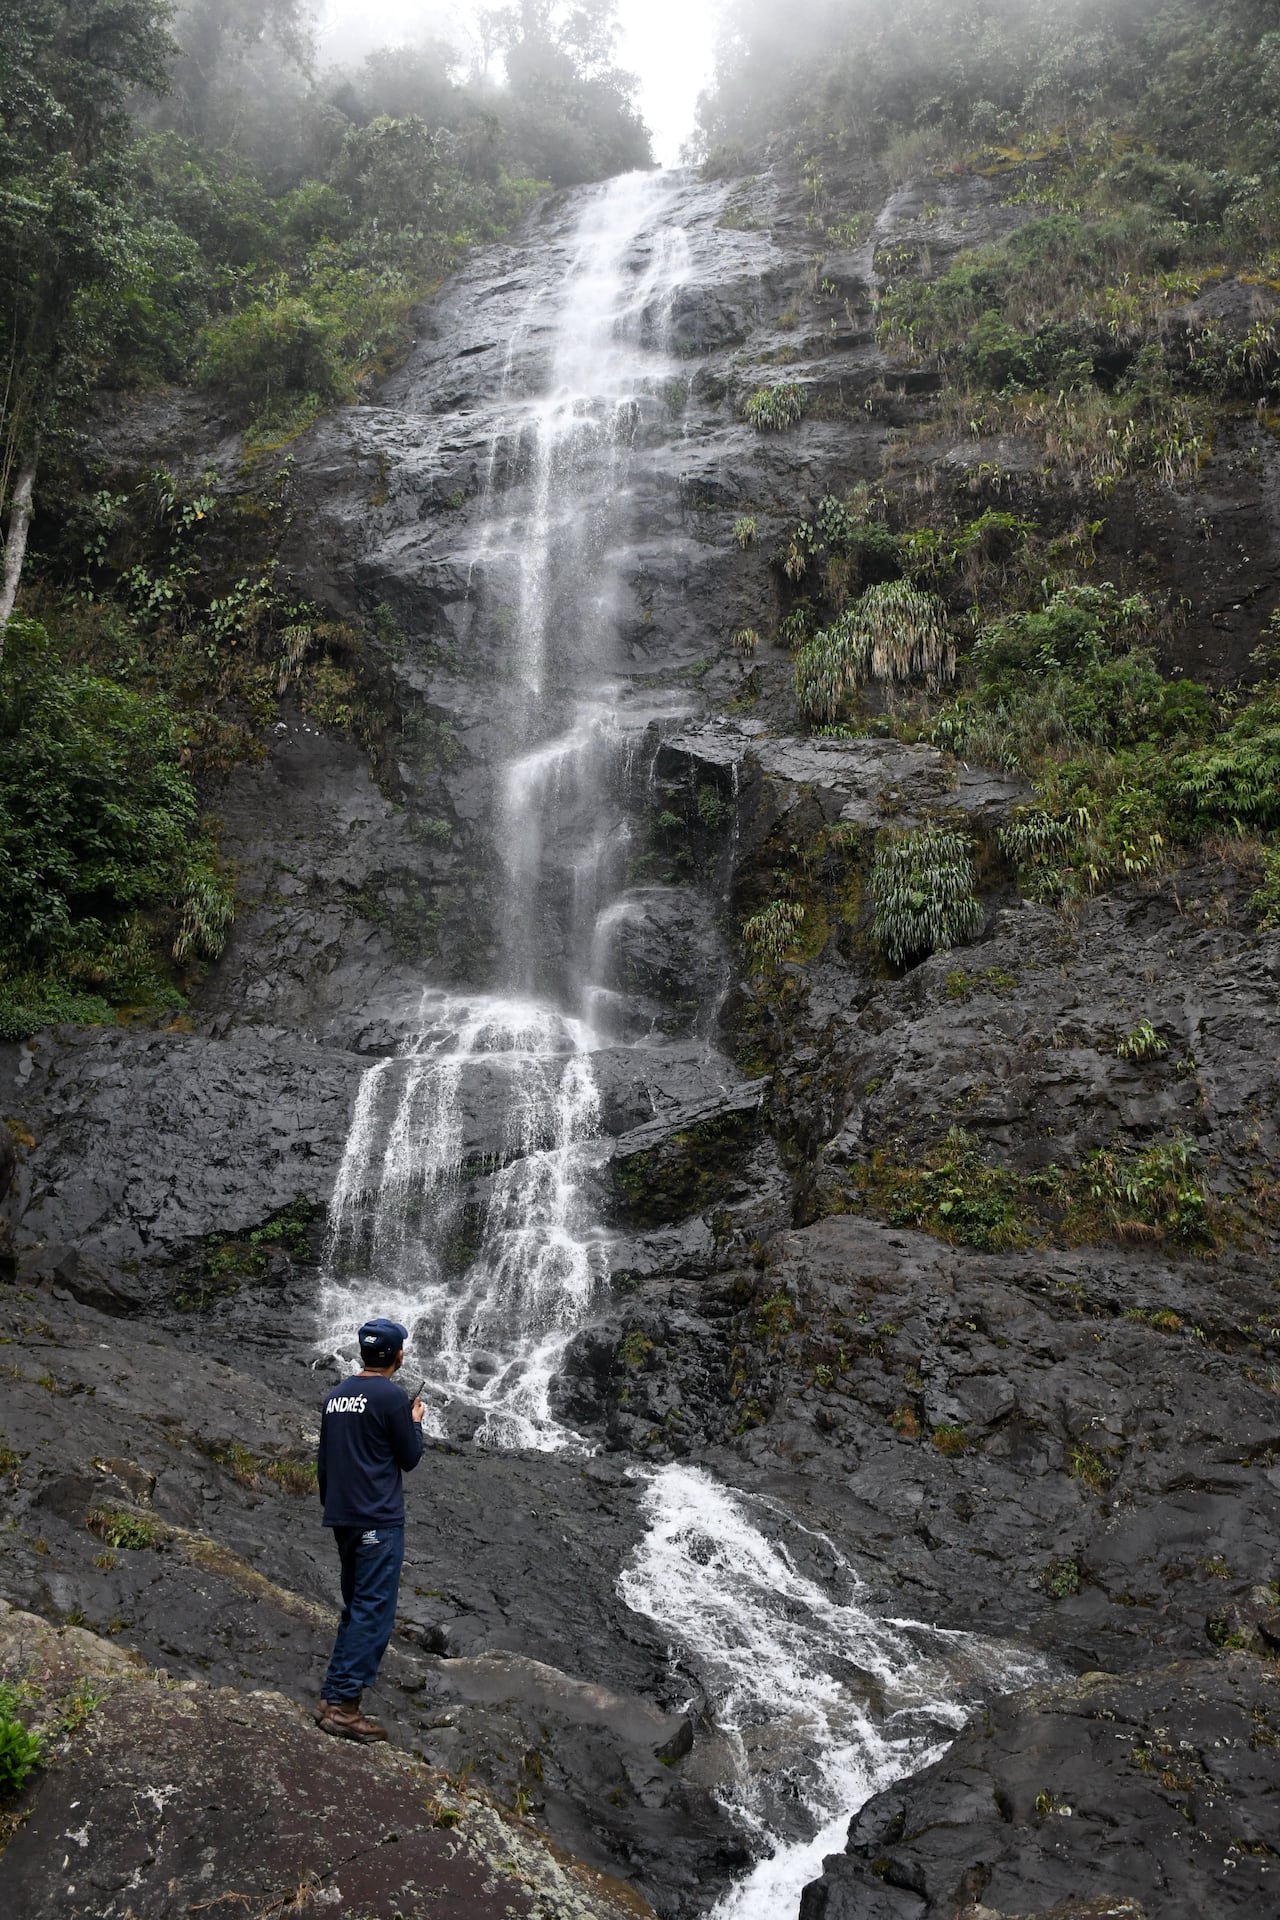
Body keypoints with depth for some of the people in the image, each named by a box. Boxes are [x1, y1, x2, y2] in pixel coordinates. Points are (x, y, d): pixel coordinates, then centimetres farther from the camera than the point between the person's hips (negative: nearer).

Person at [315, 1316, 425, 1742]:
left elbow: (323, 1461, 16)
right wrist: (416, 1422, 11)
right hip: (378, 1520, -8)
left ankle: (333, 1696, 18)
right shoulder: (390, 1395, -12)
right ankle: (342, 1704, -8)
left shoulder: (335, 1396, 10)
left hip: (343, 1517, 8)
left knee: (356, 1608, 18)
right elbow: (409, 1459, -5)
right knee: (373, 1612, -5)